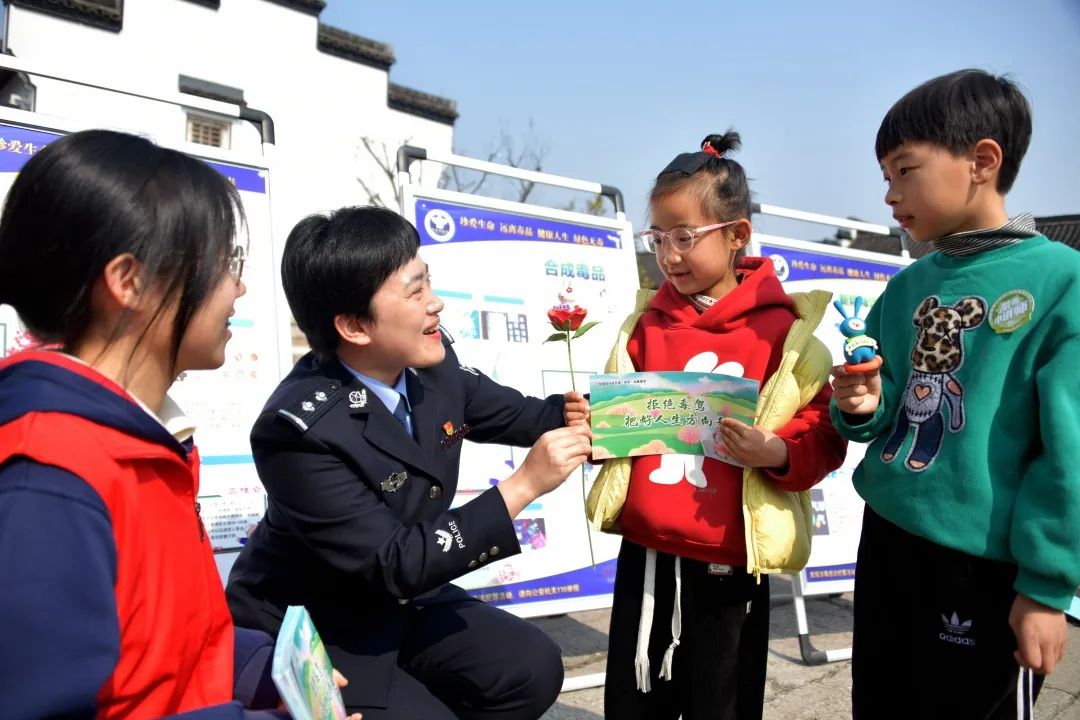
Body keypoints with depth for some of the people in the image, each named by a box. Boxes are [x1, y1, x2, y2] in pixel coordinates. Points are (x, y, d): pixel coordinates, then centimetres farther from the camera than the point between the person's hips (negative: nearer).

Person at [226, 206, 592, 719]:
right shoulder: (299, 429, -31)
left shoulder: (432, 365, -11)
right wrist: (523, 485, -30)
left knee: (532, 668, -4)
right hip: (305, 633, -6)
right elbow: (396, 564, -29)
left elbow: (520, 416, 6)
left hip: (398, 602, 7)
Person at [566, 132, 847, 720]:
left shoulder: (781, 330, -7)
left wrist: (775, 454, -24)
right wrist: (592, 424, -7)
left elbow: (822, 436, -5)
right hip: (645, 551, 4)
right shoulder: (647, 324, 5)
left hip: (728, 561, -3)